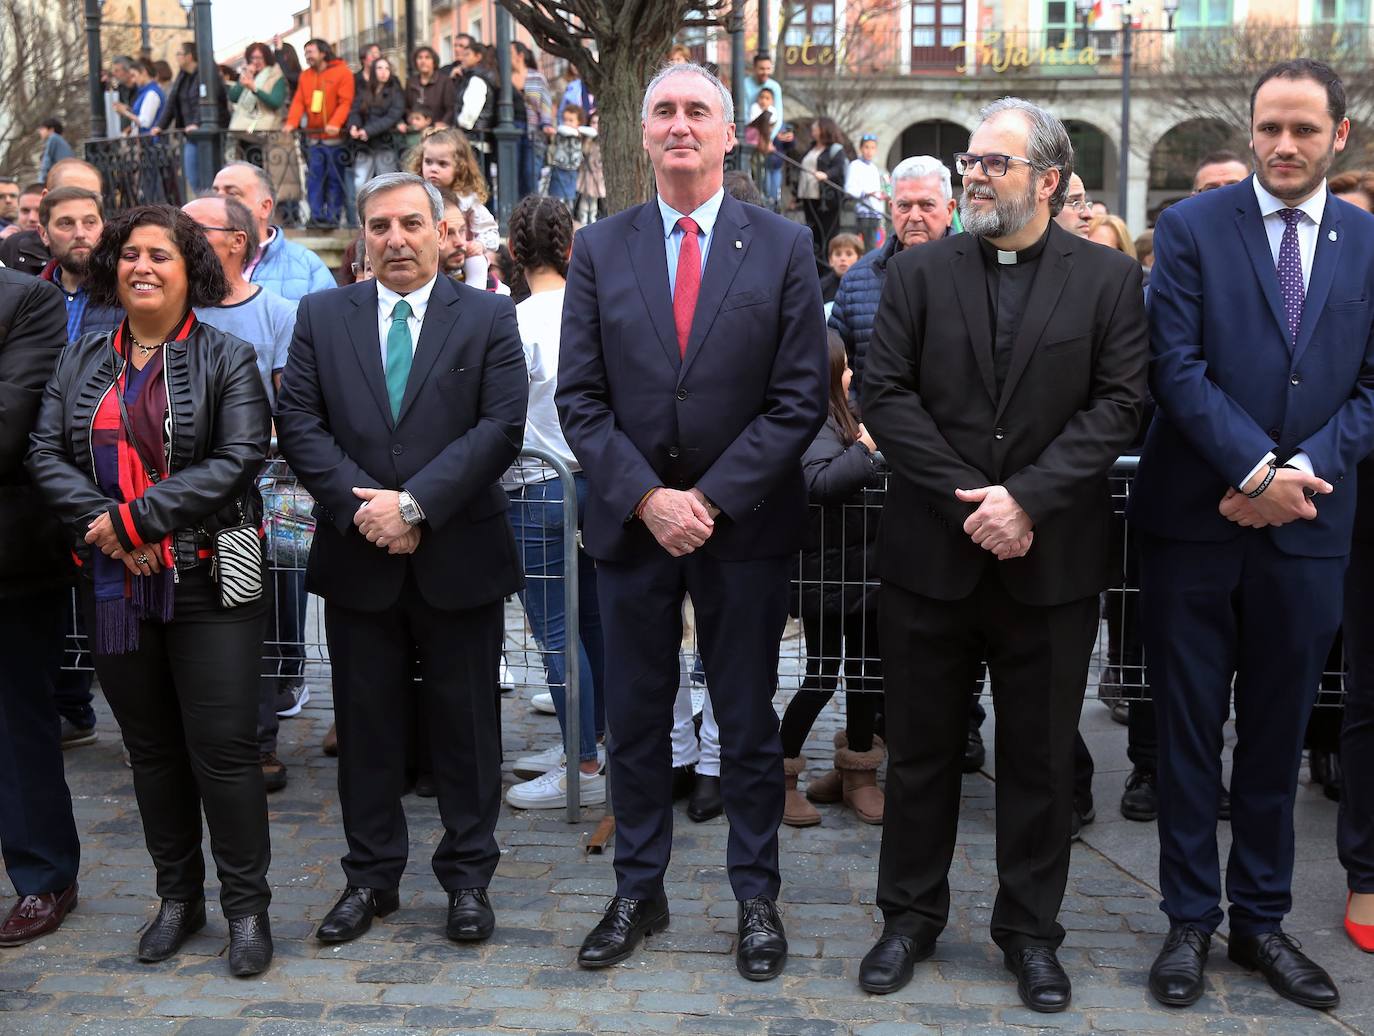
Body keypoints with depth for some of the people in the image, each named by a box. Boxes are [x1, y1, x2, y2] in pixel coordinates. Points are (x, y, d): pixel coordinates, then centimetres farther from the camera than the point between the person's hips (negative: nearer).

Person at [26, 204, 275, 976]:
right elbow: (47, 455, 4)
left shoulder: (227, 359, -2)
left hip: (208, 583, -4)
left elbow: (240, 459, -13)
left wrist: (136, 518, -17)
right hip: (115, 586, 5)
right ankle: (178, 896, 28)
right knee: (151, 749, 14)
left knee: (222, 747, -2)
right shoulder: (83, 363, 11)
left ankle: (248, 905, 12)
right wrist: (101, 523, -14)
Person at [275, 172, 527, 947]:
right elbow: (299, 423, 1)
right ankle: (372, 877, 25)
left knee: (467, 724, 8)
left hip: (460, 556, -2)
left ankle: (469, 876, 22)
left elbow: (502, 426, -9)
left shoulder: (489, 317, 2)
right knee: (367, 725, 11)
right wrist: (359, 506, -13)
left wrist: (415, 503, -16)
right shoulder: (322, 316, 8)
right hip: (358, 559, 2)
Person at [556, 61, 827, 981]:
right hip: (632, 519, 2)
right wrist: (646, 499, -12)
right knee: (636, 720, 11)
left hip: (744, 524, -1)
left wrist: (712, 499, -13)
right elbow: (580, 397, 0)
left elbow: (801, 398, -6)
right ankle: (639, 893, 26)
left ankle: (758, 898, 23)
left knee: (749, 722, 9)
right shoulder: (600, 249, 4)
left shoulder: (784, 246, -1)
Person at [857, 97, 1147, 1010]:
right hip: (932, 552, 1)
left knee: (1042, 756, 10)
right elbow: (886, 395, -4)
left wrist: (1027, 498, -17)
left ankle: (1031, 932, 25)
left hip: (1052, 558, -1)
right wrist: (967, 498, -13)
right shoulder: (921, 273, 4)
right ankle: (912, 917, 27)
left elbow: (1117, 405, -6)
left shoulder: (1109, 279, 2)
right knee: (922, 748, 11)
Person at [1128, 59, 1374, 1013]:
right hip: (1194, 523, -2)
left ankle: (1262, 918, 26)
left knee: (1278, 734, 12)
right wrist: (1256, 470, -17)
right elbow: (1177, 367, -9)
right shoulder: (1192, 226, -1)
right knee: (1190, 732, 7)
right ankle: (1191, 920, 20)